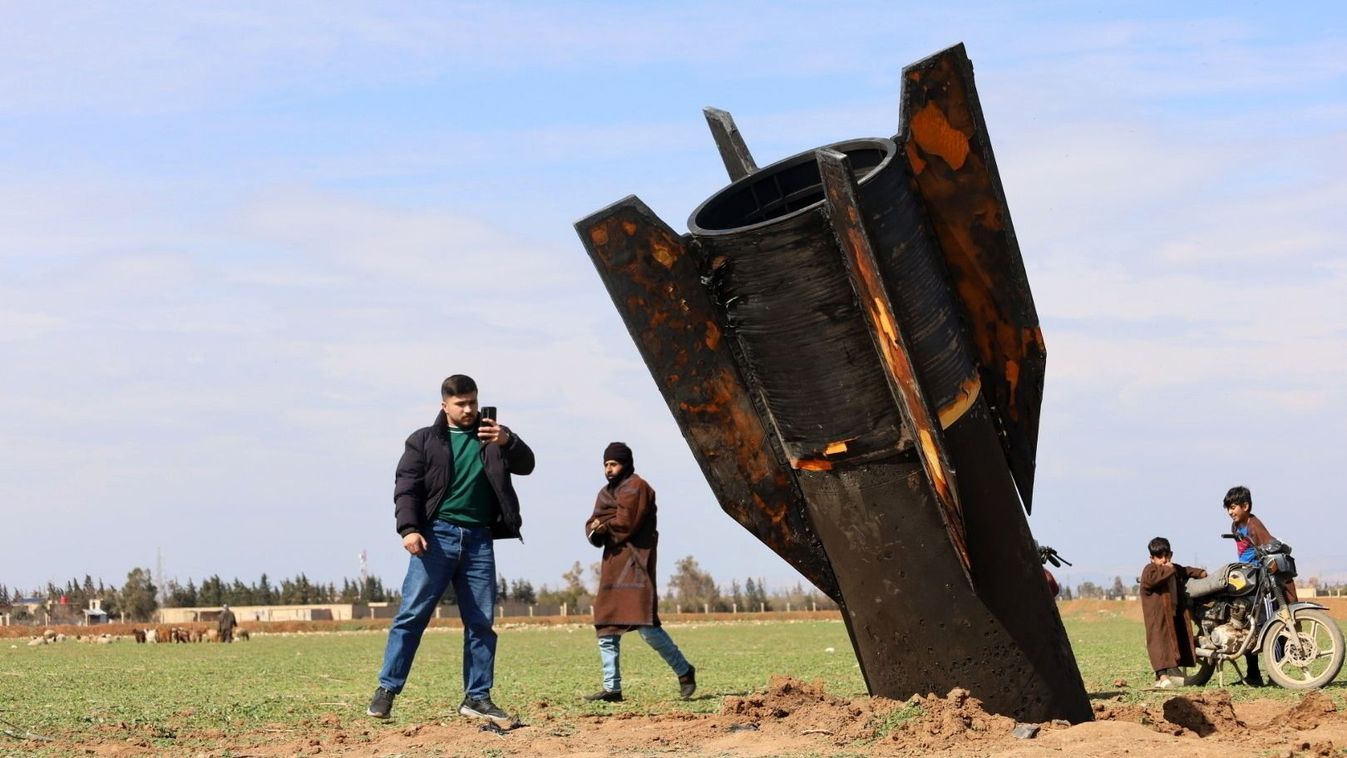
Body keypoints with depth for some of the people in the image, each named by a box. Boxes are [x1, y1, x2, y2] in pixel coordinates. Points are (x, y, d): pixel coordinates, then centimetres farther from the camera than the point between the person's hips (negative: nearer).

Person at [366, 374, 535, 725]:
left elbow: (526, 465, 1)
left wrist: (507, 442, -20)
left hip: (478, 539, 3)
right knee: (412, 614, -8)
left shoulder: (492, 436, 14)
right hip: (436, 536, -3)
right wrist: (408, 528, -16)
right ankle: (387, 689, -5)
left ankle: (477, 697, 10)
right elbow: (406, 487, 0)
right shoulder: (424, 441, 8)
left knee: (481, 622, 3)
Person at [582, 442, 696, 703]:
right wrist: (597, 532, -11)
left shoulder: (636, 487, -4)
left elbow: (626, 522, -15)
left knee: (647, 626, -15)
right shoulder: (606, 492, 21)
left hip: (635, 563, -8)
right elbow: (592, 526, 11)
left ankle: (684, 671, 1)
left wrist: (604, 527, 1)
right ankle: (611, 688, 7)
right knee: (605, 629, 3)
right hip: (612, 564, 8)